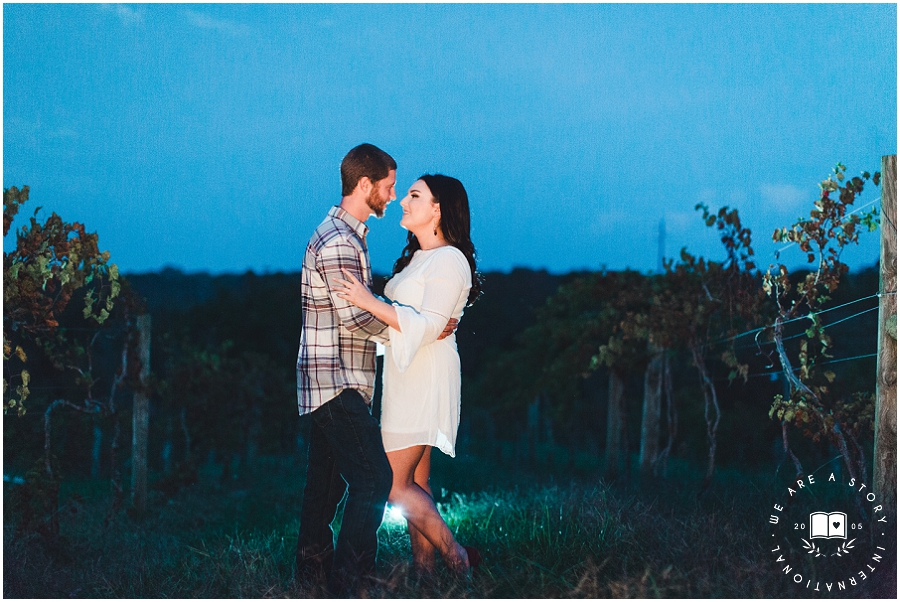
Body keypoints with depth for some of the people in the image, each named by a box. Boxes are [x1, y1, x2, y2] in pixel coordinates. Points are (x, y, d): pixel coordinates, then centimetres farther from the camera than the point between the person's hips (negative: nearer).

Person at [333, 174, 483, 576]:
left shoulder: (449, 260, -13)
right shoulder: (417, 257, 16)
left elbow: (427, 326, -22)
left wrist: (370, 302, -24)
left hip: (424, 378, -10)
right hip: (406, 377, 10)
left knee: (394, 483, -10)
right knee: (415, 483, 10)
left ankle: (457, 558, -4)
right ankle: (423, 567, 13)